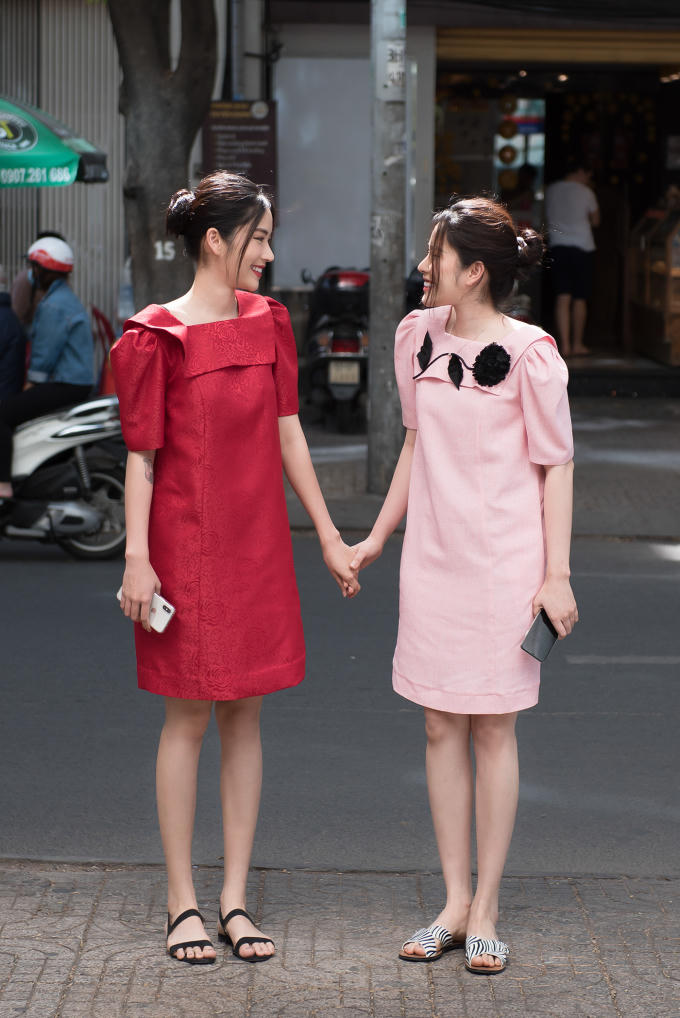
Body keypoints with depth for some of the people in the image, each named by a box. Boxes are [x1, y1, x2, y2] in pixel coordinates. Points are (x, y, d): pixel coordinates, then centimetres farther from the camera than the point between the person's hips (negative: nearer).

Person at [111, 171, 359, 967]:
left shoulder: (267, 323, 8)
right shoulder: (156, 338, -8)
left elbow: (288, 431, 11)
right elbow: (140, 454, -8)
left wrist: (328, 535, 10)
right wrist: (137, 558, -14)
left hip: (258, 543, 5)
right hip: (186, 544, -5)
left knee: (244, 715, 7)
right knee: (188, 718, 1)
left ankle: (234, 898, 15)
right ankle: (183, 903, 11)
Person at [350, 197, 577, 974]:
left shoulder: (528, 353, -11)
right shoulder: (418, 336, 6)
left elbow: (556, 466, -7)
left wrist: (556, 574, -10)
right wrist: (376, 538, 19)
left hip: (503, 561, -5)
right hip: (431, 557, 5)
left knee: (492, 730, 3)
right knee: (441, 728, 8)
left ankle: (485, 911, 13)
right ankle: (454, 903, 18)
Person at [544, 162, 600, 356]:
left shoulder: (551, 190, 6)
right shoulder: (585, 192, -4)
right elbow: (595, 221, 9)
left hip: (557, 246, 3)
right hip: (582, 246, -3)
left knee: (562, 298, -1)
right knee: (580, 299, 7)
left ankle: (564, 345, -8)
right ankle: (577, 343, 12)